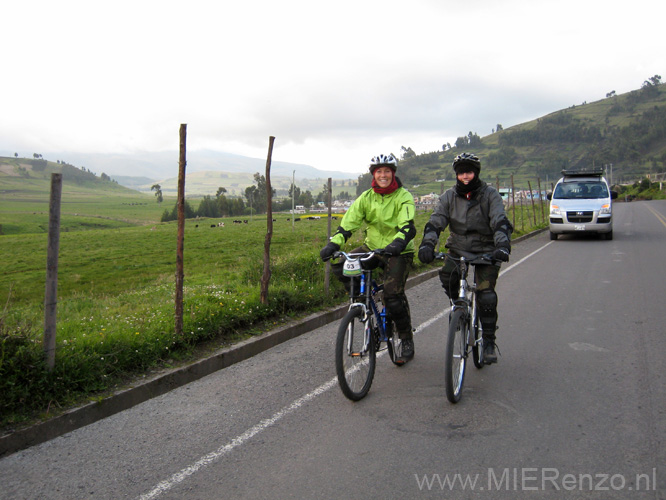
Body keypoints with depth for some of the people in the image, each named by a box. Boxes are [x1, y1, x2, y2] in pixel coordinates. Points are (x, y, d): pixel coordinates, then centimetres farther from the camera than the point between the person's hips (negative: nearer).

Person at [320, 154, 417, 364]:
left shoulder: (403, 197, -9)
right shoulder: (366, 197, 2)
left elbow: (408, 226, -24)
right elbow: (348, 222, -7)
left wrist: (397, 243, -45)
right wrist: (333, 244, -23)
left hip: (398, 252, -4)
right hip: (372, 247, 4)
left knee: (393, 294, -17)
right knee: (338, 265, -16)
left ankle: (406, 340, 3)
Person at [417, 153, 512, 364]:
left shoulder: (490, 194, -7)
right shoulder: (449, 196, 0)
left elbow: (500, 222, -19)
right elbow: (435, 222, -12)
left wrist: (502, 247, -38)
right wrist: (427, 244, -30)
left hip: (486, 250, -2)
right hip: (458, 248, 2)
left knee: (486, 294, -12)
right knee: (447, 275, -26)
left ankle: (489, 342, 1)